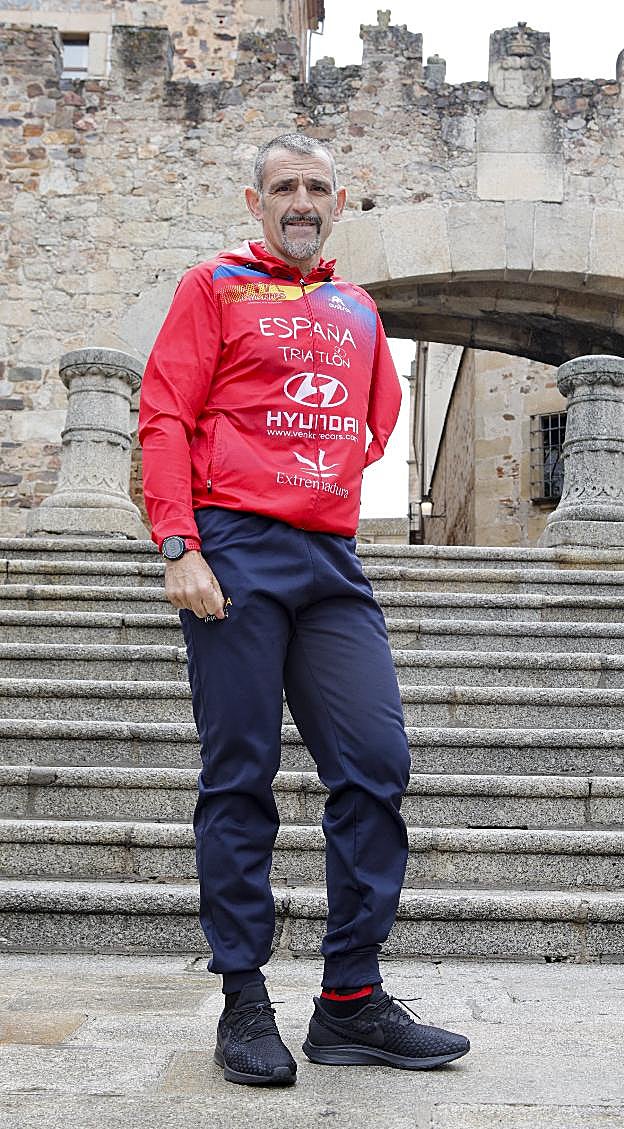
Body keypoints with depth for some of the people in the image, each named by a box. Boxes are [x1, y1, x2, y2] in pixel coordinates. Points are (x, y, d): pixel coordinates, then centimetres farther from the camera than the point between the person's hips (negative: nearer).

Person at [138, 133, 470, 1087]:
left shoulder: (358, 310, 21)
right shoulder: (215, 286, 7)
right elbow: (166, 417, -2)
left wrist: (335, 471, 15)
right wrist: (179, 546, -13)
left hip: (333, 561, 5)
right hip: (234, 552, -5)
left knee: (376, 763, -2)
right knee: (240, 776, -1)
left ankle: (352, 1002, 9)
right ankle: (244, 1002, 10)